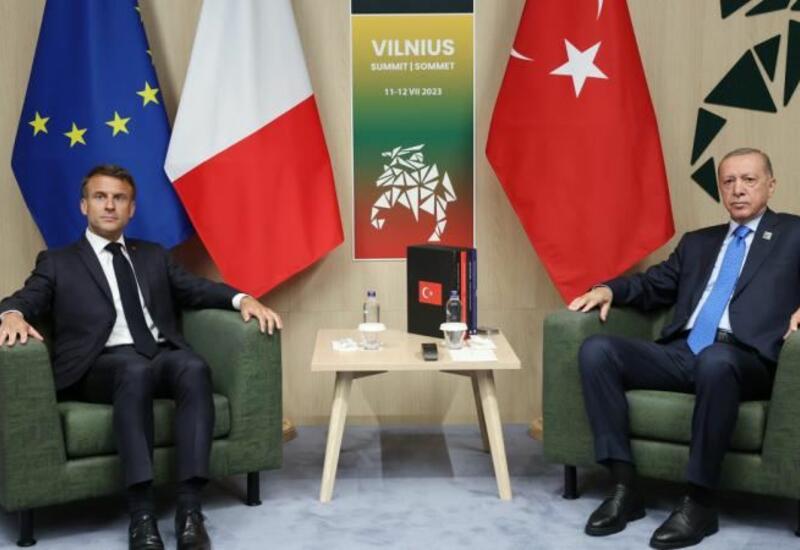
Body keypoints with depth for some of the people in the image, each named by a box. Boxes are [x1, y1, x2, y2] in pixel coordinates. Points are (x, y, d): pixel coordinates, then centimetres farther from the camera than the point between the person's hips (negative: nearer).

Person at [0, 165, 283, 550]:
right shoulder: (57, 262, 19)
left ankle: (189, 508, -36)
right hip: (103, 364, -3)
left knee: (194, 367, -32)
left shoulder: (153, 256, 27)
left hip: (163, 355, 3)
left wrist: (243, 299, -4)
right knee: (137, 370, -37)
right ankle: (141, 514, -40)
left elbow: (197, 288, 16)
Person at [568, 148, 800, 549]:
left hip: (745, 359, -5)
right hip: (682, 353, 5)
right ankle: (625, 486, -18)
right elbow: (653, 285, 25)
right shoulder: (697, 242, 28)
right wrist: (609, 289, 5)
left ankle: (699, 501, -26)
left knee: (714, 360, -41)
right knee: (596, 349, -19)